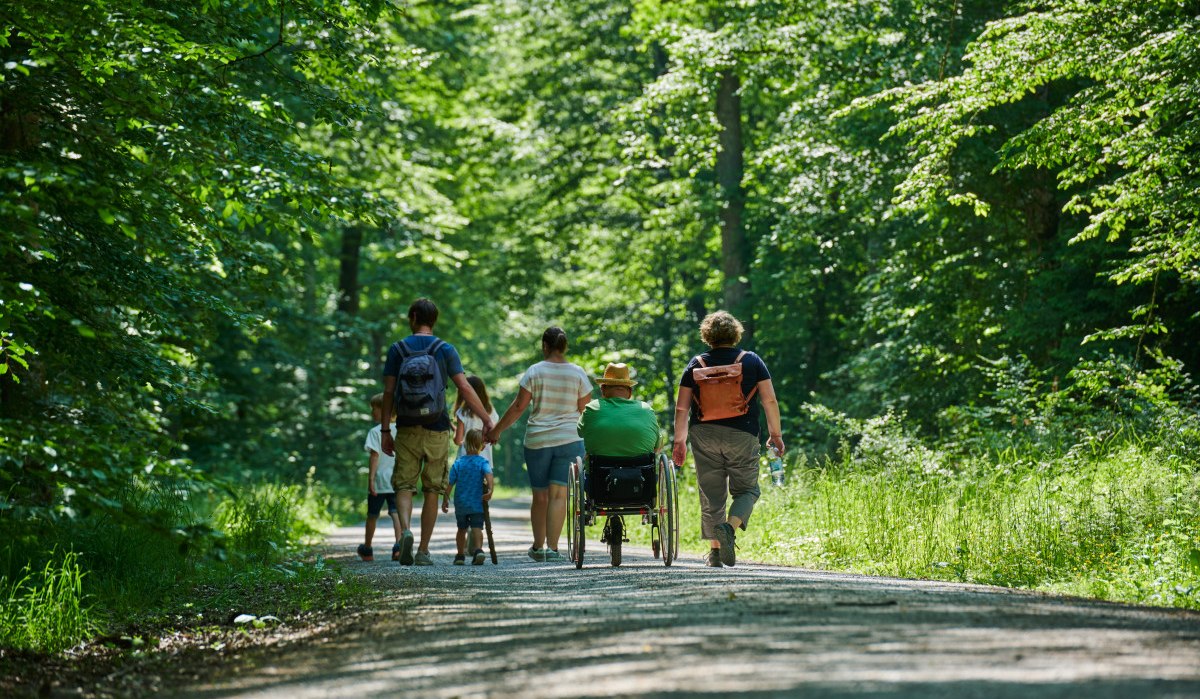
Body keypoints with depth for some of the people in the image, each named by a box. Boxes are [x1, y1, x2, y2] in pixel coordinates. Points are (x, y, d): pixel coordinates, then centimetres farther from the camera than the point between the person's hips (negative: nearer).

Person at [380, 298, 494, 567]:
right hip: (436, 431, 0)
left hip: (407, 430, 0)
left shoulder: (397, 349, 2)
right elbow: (464, 388, -7)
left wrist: (385, 431, 5)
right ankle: (423, 551, 7)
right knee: (432, 490, 7)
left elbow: (388, 393, 0)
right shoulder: (445, 349, -1)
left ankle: (405, 530, -23)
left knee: (404, 485, 5)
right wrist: (487, 420, -2)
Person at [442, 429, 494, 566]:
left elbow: (450, 483, 2)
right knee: (477, 528, -6)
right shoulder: (482, 462, -3)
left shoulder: (458, 462, 2)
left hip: (460, 503, 2)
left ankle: (460, 555, 22)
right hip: (477, 503, -2)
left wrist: (445, 500, 9)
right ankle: (478, 549, -28)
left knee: (462, 529, 16)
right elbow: (488, 474, -24)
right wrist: (490, 489, -34)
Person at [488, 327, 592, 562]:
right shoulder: (577, 373, 1)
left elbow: (518, 406, -2)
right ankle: (552, 547, -10)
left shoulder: (535, 371, -2)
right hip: (569, 439, 0)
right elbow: (585, 410, 4)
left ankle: (538, 547, 18)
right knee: (558, 494, -3)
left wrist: (496, 430, 7)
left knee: (539, 496, 10)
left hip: (537, 440, 0)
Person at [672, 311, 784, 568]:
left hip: (704, 436, 1)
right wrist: (776, 434, 8)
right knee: (746, 489, 9)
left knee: (711, 494, 10)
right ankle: (730, 527, -19)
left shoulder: (696, 364, 6)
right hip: (742, 436, -1)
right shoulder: (752, 361, 3)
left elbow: (681, 407, 4)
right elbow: (769, 400, -1)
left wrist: (680, 440, 12)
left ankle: (716, 549, 11)